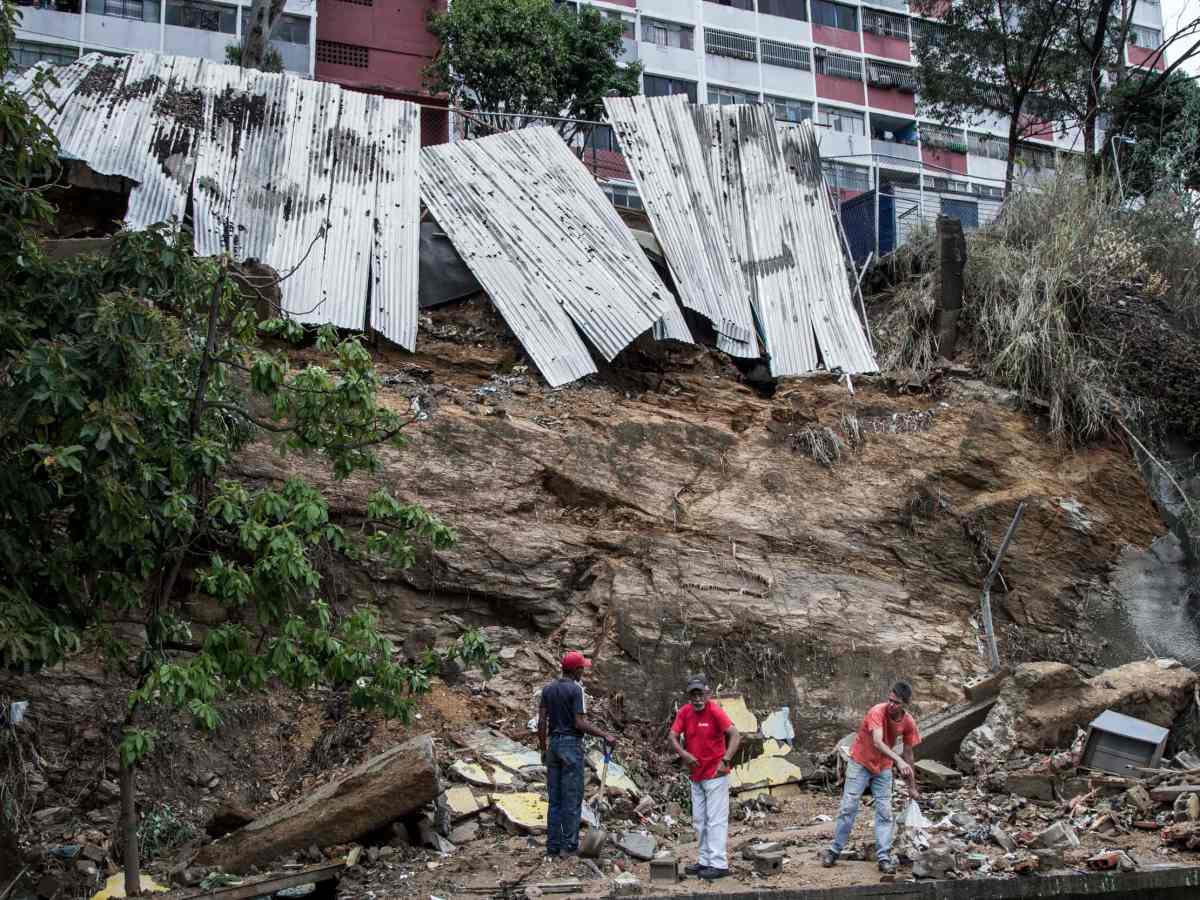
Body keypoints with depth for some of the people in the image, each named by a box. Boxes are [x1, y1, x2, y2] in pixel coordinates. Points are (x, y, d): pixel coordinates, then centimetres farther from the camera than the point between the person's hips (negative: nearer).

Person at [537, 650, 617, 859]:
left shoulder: (548, 689, 8)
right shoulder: (575, 689, -11)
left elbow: (541, 722, 7)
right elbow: (580, 723, -15)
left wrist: (543, 748, 15)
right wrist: (605, 736, -8)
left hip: (553, 744, 6)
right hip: (572, 744, -6)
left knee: (554, 798, 10)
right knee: (572, 798, -1)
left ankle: (553, 846, 11)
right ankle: (569, 845, 1)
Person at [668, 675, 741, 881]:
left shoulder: (715, 711, -16)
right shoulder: (684, 712, 0)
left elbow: (735, 735, -23)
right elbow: (672, 737, -3)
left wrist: (725, 760, -32)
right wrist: (683, 753, -22)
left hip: (715, 775, -7)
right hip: (696, 776, 7)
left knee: (716, 819, -5)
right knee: (699, 821, 14)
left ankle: (719, 864, -1)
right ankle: (705, 861, 24)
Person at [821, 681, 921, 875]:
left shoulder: (908, 723, -12)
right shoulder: (877, 712, -28)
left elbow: (908, 754, 0)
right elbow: (877, 742, -41)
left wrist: (912, 786, 5)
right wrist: (899, 760, -55)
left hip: (883, 768, 4)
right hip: (860, 763, -4)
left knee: (884, 812, -3)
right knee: (848, 807, -4)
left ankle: (884, 857, 1)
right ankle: (835, 850, 6)